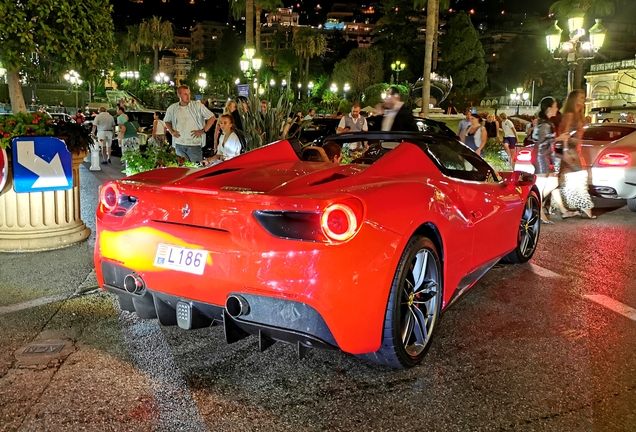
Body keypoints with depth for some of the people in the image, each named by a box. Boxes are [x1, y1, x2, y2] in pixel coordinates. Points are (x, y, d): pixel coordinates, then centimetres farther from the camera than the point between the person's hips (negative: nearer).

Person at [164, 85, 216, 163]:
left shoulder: (198, 105, -4)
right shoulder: (172, 108, 6)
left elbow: (212, 117, -1)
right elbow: (167, 121, 24)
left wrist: (203, 131, -8)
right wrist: (171, 131, 7)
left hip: (195, 144, -3)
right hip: (179, 145, 4)